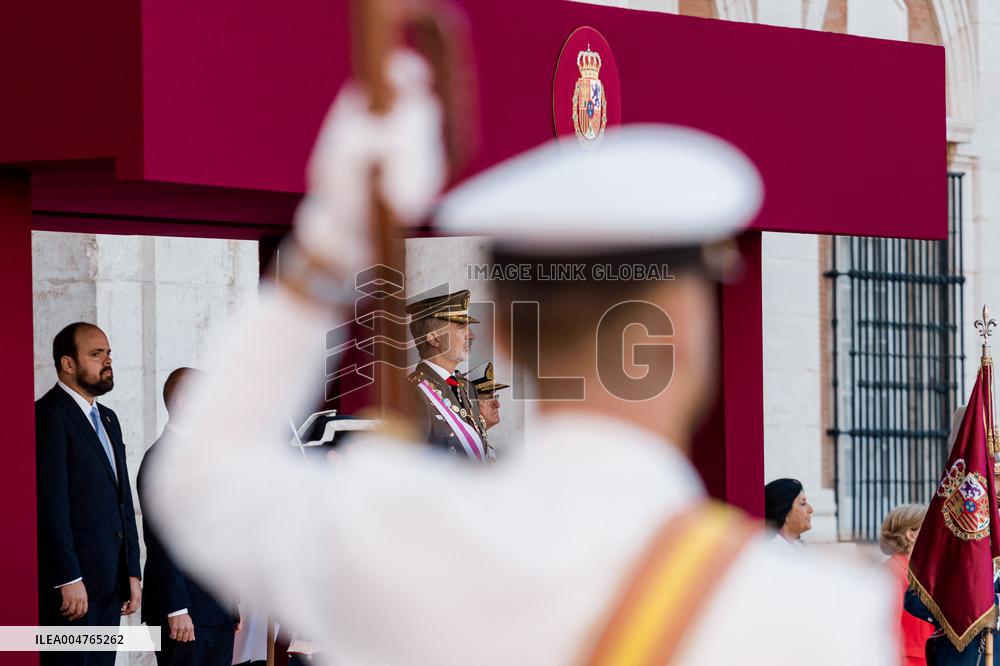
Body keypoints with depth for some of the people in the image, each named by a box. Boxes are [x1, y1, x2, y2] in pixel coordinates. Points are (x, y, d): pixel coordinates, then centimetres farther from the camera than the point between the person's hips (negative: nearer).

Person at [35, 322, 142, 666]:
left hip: (109, 584, 9)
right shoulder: (50, 415, -9)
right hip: (72, 584, -9)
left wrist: (132, 572, 15)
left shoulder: (107, 419, 20)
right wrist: (68, 579, -20)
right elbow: (51, 505, -16)